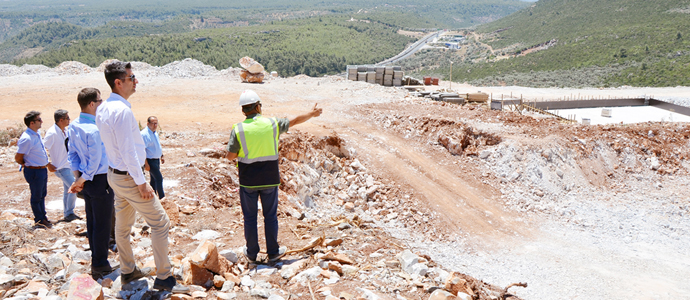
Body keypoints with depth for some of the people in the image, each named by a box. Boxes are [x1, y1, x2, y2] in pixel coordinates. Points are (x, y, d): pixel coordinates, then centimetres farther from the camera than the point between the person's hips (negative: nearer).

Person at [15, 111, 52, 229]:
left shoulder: (36, 134, 4)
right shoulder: (27, 139, -24)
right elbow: (18, 158, -19)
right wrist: (26, 164, 1)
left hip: (42, 169, 9)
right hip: (34, 171, -9)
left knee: (42, 195, 20)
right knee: (36, 197, 7)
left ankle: (43, 217, 35)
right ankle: (39, 220, 21)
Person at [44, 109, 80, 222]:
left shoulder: (65, 131, 5)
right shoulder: (52, 133, -20)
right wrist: (48, 165, -14)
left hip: (68, 165, 8)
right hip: (61, 167, -8)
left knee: (67, 190, 15)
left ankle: (67, 214, 25)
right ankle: (69, 213, 1)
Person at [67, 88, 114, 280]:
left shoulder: (73, 127, 5)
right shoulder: (94, 130, -22)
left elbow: (72, 154, 9)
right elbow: (95, 161, -20)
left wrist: (79, 177, 7)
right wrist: (82, 181, -7)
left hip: (86, 180, 9)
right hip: (100, 180, -9)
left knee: (92, 222, 17)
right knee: (102, 224, 1)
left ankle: (96, 262, 29)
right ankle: (100, 266, 10)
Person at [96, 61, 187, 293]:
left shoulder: (102, 109, 6)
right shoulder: (122, 110, -24)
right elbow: (127, 151, -25)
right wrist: (141, 182, -19)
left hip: (114, 174, 10)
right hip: (129, 177, -10)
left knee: (122, 224, 19)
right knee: (160, 222, -3)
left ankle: (127, 271, 33)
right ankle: (164, 278, 2)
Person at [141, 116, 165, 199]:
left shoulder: (155, 133, 10)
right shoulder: (144, 134, -19)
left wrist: (161, 156, 23)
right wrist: (146, 164, -23)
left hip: (156, 160, 9)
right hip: (150, 161, -9)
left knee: (154, 179, 15)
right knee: (159, 178, -10)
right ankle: (162, 197, -1)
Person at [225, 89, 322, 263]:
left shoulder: (238, 129, -10)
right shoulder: (272, 123, -5)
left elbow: (230, 156, -9)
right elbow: (295, 121, 10)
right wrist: (312, 114, 27)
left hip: (248, 181, -1)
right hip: (270, 180, 1)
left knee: (250, 217, 11)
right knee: (270, 216, 13)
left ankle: (252, 253, 21)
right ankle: (273, 252, 23)